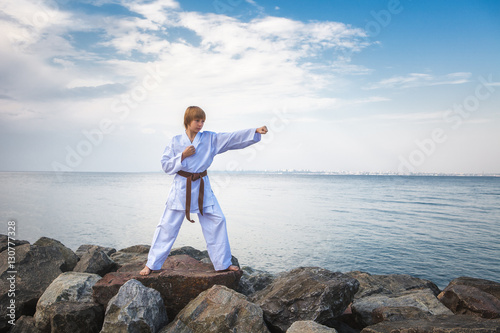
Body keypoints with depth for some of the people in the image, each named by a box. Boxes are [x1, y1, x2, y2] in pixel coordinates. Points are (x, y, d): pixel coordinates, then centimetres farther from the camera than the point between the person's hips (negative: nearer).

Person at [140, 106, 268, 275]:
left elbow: (233, 138, -7)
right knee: (167, 225, 0)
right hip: (181, 187, -1)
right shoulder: (176, 141, 0)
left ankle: (223, 263, 15)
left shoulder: (210, 139, 1)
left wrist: (255, 131, -18)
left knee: (217, 221, 0)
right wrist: (183, 155, -14)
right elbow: (165, 165, -1)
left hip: (202, 187, 2)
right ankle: (151, 264, 15)